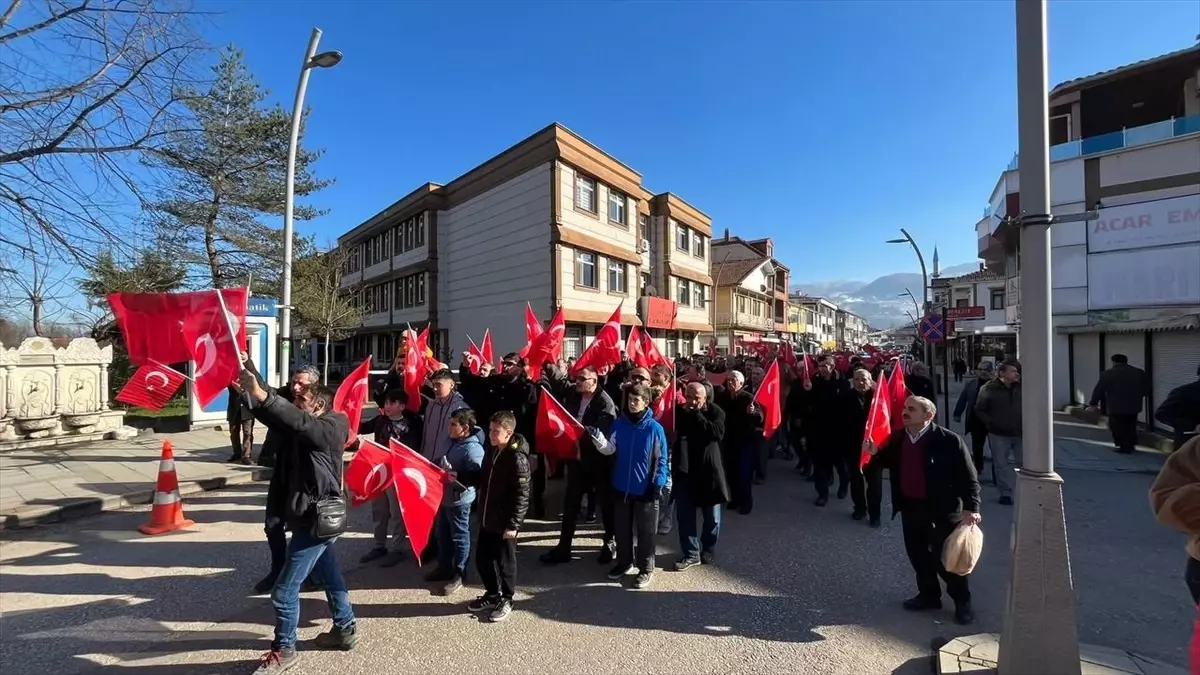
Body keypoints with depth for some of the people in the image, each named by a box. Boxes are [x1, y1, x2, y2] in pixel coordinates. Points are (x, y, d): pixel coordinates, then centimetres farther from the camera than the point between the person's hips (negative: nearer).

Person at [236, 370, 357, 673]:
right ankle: (345, 629, 36)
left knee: (284, 590, 0)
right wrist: (250, 392, -14)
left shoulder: (327, 429, -17)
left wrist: (260, 393, -40)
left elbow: (296, 420, -34)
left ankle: (283, 650, 16)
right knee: (330, 578, 21)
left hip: (317, 518, -10)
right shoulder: (309, 430, 9)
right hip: (316, 515, 10)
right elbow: (278, 418, -1)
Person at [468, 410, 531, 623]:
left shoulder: (517, 458, -22)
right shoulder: (491, 450, 3)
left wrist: (513, 523, -20)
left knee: (505, 561, 9)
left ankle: (506, 600, 28)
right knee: (482, 558, 18)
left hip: (504, 522, -8)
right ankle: (492, 594, 38)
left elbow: (522, 495, -20)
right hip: (486, 518, 8)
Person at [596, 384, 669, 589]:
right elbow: (610, 449, -7)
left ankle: (646, 568, 22)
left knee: (646, 531, 7)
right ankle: (624, 562, 34)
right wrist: (599, 441, -26)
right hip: (621, 486, 4)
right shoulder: (619, 424, -1)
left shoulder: (655, 428, -10)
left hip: (645, 489, -4)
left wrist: (658, 484, -11)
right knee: (621, 528, 16)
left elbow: (661, 459, -6)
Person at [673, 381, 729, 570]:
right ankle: (691, 553, 16)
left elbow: (718, 433, -21)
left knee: (712, 516, 13)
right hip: (685, 470, 2)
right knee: (685, 515, 3)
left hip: (708, 469, -1)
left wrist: (697, 416, -19)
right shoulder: (680, 413, 2)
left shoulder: (715, 412, -4)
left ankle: (708, 549, 33)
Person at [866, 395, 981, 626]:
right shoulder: (897, 438, 0)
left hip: (942, 509, -5)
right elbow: (889, 462, 13)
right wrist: (875, 453, -8)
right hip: (909, 507, 6)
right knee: (917, 553, 16)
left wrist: (970, 508, -19)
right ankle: (929, 595, 36)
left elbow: (969, 477, -13)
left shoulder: (949, 440, -17)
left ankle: (962, 602, 28)